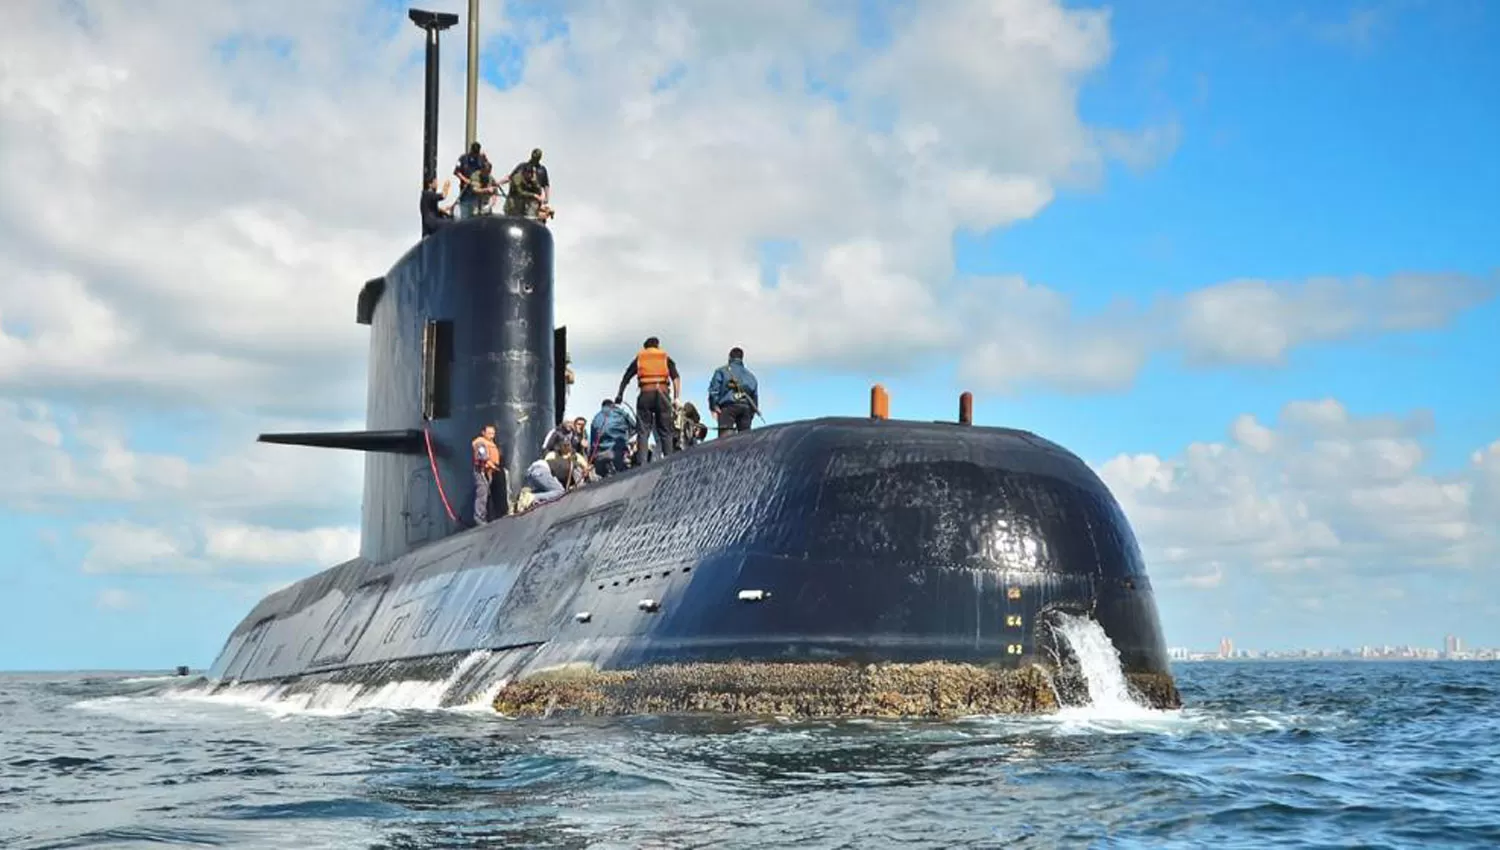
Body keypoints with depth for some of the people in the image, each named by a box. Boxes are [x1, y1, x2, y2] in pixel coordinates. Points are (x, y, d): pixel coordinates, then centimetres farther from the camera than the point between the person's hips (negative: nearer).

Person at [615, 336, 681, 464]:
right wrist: (676, 399, -3)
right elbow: (676, 378, 2)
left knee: (643, 432, 0)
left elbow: (625, 379, 13)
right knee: (665, 432, 4)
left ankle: (641, 464, -11)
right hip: (662, 394, 0)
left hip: (645, 395, 0)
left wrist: (619, 395, 21)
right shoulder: (666, 358, 17)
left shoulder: (639, 358, 19)